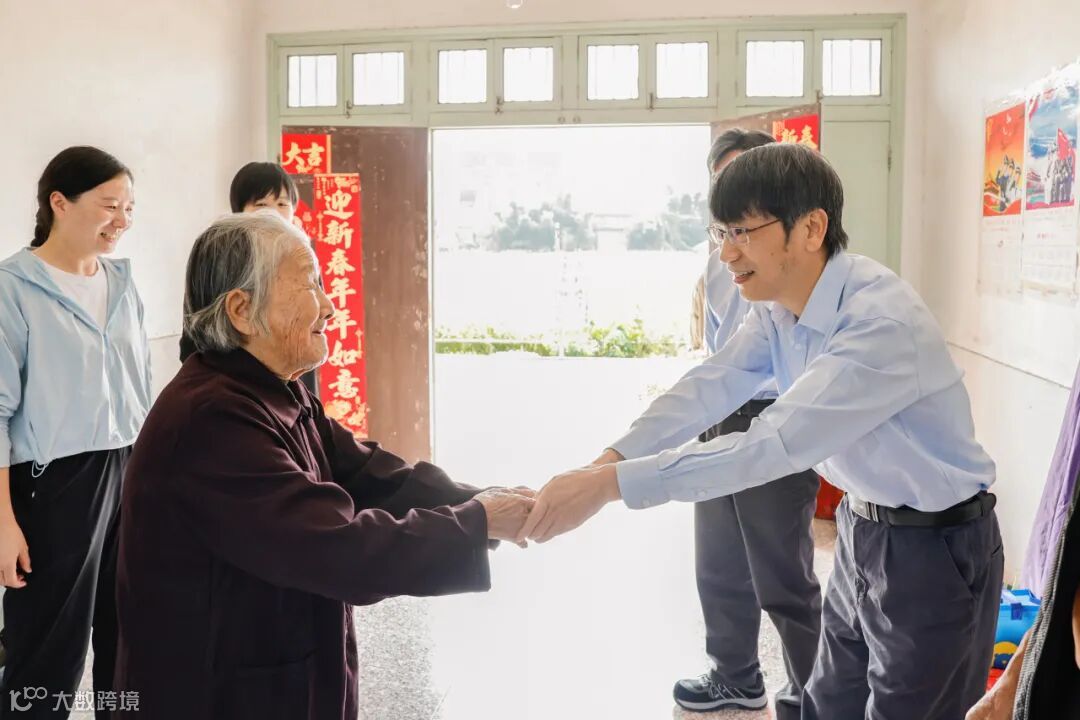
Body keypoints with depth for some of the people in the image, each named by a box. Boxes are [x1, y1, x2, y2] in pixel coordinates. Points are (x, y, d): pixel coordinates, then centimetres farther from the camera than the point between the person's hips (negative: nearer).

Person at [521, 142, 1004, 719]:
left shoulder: (883, 323, -30)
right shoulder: (777, 307, -2)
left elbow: (775, 444, -36)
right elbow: (707, 389, -11)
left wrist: (609, 485, -39)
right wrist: (604, 463, -26)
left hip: (934, 547, -7)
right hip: (863, 526, 8)